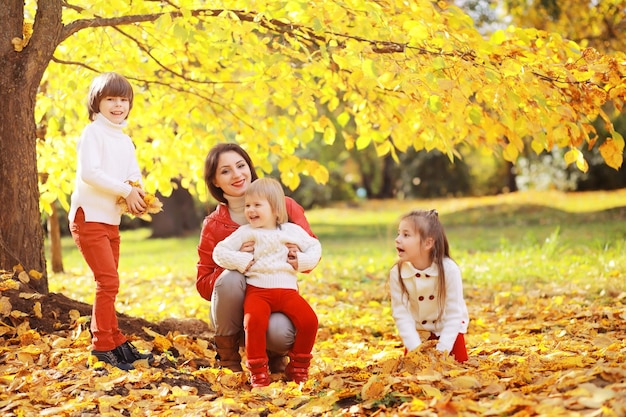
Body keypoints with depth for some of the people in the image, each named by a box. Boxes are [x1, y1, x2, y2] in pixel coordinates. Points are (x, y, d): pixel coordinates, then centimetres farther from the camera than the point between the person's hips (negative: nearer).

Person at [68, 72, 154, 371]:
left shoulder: (126, 141, 14)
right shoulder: (92, 133, -10)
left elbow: (134, 175, 8)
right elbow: (89, 172, -22)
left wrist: (138, 196, -14)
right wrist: (125, 190, -20)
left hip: (112, 221, 9)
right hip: (89, 218, -9)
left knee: (108, 284, 14)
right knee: (109, 282, -12)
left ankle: (114, 342, 22)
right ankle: (104, 344, -3)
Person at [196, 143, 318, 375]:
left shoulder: (284, 206, -3)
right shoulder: (213, 226, -2)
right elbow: (203, 285, -3)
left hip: (278, 299, 0)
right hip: (236, 311, 0)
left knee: (280, 333, -34)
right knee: (231, 277, -32)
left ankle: (275, 354, 7)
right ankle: (227, 356, -9)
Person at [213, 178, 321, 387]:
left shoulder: (292, 230, 15)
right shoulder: (245, 232, 9)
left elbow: (315, 247, 20)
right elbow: (219, 252, 5)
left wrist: (302, 261, 1)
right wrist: (241, 261, -8)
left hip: (287, 289, 2)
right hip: (257, 289, -2)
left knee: (309, 320, -21)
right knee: (254, 320, -32)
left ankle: (298, 367, 2)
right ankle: (258, 372, -18)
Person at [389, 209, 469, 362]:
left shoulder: (449, 270, -28)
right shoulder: (397, 274, -22)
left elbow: (454, 314, -23)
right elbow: (401, 314, -19)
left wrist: (442, 350, -27)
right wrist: (415, 348, -26)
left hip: (448, 328, -1)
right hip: (418, 331, 1)